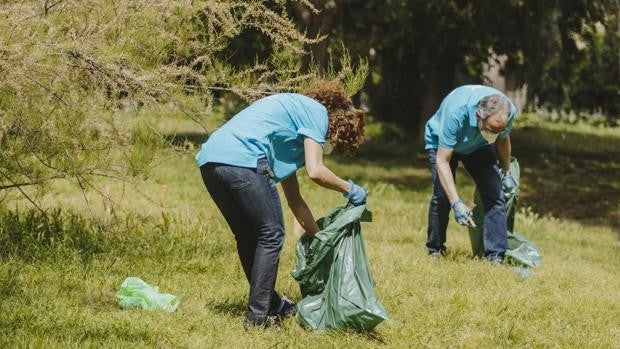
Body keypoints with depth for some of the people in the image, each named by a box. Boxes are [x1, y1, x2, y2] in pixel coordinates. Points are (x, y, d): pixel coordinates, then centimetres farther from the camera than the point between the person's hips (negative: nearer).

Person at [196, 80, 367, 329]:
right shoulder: (317, 111, 9)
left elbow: (294, 199, 36)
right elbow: (315, 171, -5)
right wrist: (349, 189, 11)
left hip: (209, 160, 9)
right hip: (241, 159, -9)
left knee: (248, 237, 21)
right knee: (271, 234, 3)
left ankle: (270, 304, 32)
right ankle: (258, 316, 1)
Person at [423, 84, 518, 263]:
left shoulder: (509, 111, -30)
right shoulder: (456, 111, -44)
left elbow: (502, 139, -3)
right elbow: (442, 160, -39)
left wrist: (506, 173, 6)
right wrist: (456, 203, -44)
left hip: (478, 146, 3)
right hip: (442, 143, -3)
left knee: (495, 194, -13)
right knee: (442, 195, -17)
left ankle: (495, 258, -12)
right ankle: (435, 250, 5)